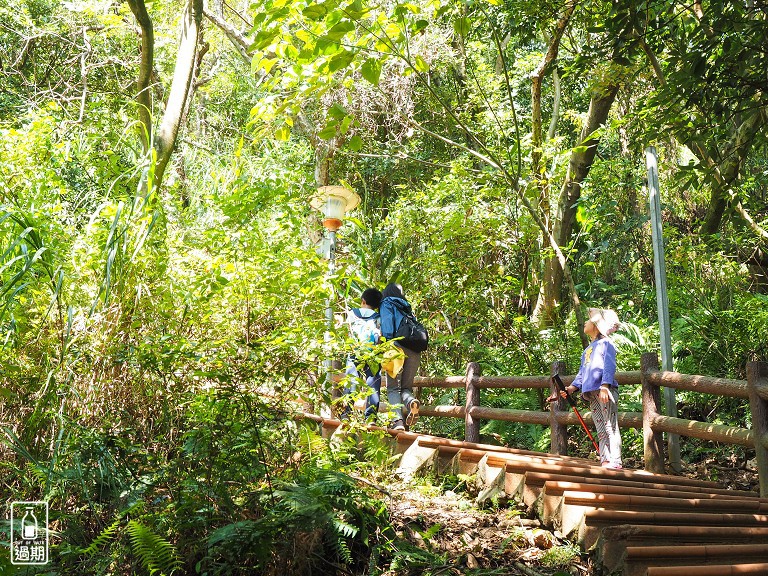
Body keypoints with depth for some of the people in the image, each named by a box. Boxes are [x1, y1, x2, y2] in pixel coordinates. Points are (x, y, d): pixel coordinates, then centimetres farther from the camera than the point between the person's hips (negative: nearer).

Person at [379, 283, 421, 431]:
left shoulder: (386, 304, 13)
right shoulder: (407, 308, 28)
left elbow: (387, 329, -3)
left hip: (398, 347, -4)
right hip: (415, 350, 4)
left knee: (393, 388, -2)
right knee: (406, 387, 11)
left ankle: (397, 420, -23)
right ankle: (411, 401, -23)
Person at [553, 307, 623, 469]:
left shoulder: (605, 343, 1)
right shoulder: (587, 349, 26)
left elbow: (609, 366, -12)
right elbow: (582, 372, 25)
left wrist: (605, 385, -25)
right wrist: (572, 387, 11)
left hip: (606, 391, -8)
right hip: (591, 393, 8)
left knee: (610, 427, -9)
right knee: (601, 430, 6)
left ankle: (615, 462, -10)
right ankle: (605, 461, 6)